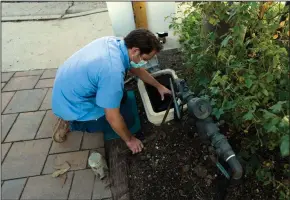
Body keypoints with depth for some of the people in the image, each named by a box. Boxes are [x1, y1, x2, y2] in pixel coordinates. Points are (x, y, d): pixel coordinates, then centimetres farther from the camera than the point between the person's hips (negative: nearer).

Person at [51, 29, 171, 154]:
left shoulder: (115, 42, -8)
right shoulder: (113, 71, -36)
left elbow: (136, 69, 8)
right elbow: (112, 118, -26)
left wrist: (159, 86, 17)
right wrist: (129, 139, -8)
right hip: (71, 105, -8)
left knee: (119, 95, 20)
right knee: (126, 119, 0)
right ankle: (71, 123, 3)